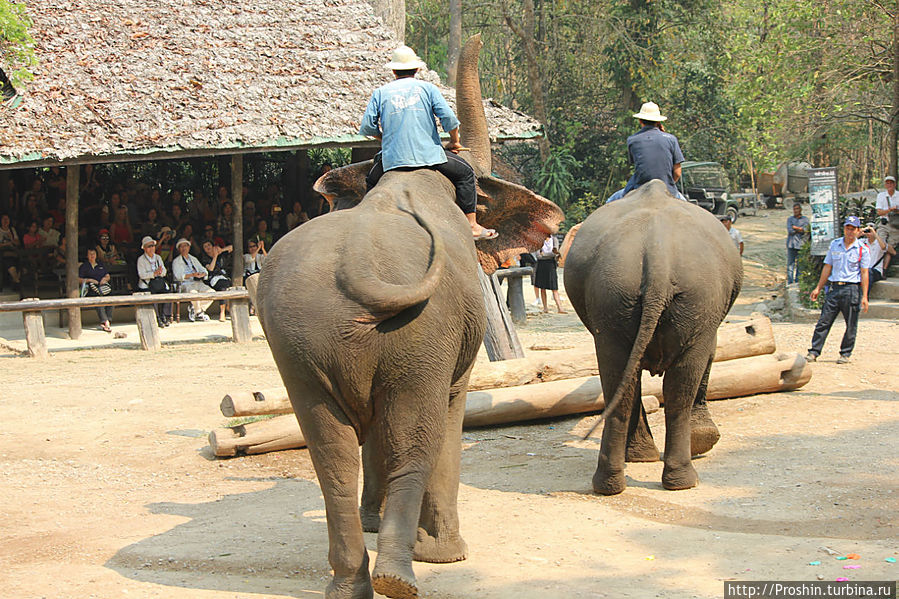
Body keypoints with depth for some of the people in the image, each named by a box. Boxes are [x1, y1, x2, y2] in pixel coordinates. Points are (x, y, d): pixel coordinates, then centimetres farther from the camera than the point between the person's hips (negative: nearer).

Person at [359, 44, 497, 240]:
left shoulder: (380, 92, 10)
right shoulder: (427, 88, 7)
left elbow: (367, 127, 4)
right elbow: (449, 119, -2)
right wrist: (454, 141, 16)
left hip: (392, 158, 1)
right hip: (427, 154, -1)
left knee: (372, 182, 29)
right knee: (465, 173, 15)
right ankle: (471, 225, 6)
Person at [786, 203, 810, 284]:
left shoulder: (805, 219, 8)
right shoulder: (790, 219, 10)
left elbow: (805, 230, -7)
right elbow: (790, 231, -5)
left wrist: (795, 227, -10)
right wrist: (800, 229, -7)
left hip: (801, 244, 0)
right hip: (791, 244, 0)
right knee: (790, 264, -3)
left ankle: (797, 282, 7)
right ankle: (790, 282, -1)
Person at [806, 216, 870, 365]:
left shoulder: (862, 249, 0)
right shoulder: (834, 245, 10)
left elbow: (864, 273, -2)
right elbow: (827, 268, 15)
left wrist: (864, 296, -8)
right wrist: (818, 288, 12)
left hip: (852, 289, -3)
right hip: (834, 287, 3)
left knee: (851, 325, 2)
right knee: (824, 321, -1)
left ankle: (845, 354, 13)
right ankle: (814, 352, 1)